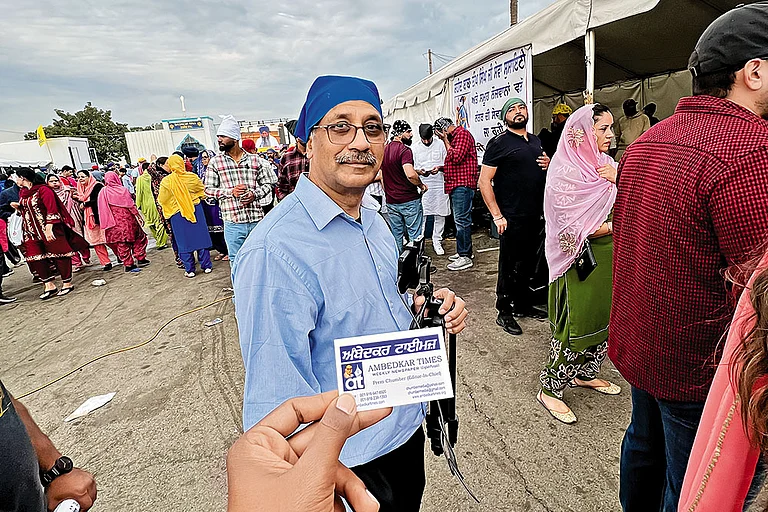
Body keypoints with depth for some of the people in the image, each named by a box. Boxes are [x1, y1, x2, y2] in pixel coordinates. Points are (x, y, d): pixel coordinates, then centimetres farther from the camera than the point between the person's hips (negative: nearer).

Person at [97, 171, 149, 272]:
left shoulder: (103, 192, 3)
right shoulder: (122, 190, -9)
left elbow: (102, 209, 6)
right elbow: (131, 205, -8)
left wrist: (105, 224, 14)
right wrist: (139, 216, -1)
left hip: (114, 223, 3)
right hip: (127, 220, -3)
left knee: (121, 243, 7)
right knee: (139, 237, 13)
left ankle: (128, 264, 8)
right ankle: (140, 258, 14)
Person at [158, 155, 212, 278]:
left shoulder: (166, 181, -9)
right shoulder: (192, 177, -6)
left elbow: (161, 200, -1)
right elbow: (203, 191, 9)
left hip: (178, 214, -1)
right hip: (196, 211, 1)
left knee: (184, 242, 7)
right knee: (201, 237, 9)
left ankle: (189, 270, 11)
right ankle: (206, 266, 12)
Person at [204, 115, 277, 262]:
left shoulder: (254, 160, 5)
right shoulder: (215, 162, 4)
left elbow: (267, 183, 9)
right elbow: (208, 189, 4)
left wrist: (254, 194, -11)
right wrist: (231, 192, -12)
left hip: (256, 220, 1)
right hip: (233, 223, 0)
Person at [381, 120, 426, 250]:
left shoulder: (384, 150, 9)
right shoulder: (405, 150, -14)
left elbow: (382, 177, 15)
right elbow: (410, 175, -28)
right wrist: (421, 185, -11)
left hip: (391, 202, 7)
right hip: (409, 200, -7)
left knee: (396, 236, 14)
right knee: (415, 235, 4)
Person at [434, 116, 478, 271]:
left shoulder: (462, 134, -7)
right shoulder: (453, 137, 23)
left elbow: (456, 158, -19)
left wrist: (445, 140, -9)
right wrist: (441, 168, 16)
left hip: (463, 184, -10)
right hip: (456, 184, 10)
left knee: (462, 220, -9)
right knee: (461, 220, 14)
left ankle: (465, 257, -5)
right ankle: (464, 251, 23)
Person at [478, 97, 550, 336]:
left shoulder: (536, 141, 16)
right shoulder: (499, 143, -7)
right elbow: (484, 181, -12)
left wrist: (548, 164, 4)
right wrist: (497, 215, -18)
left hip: (536, 216, 7)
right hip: (512, 218, -7)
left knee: (528, 263, 16)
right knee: (510, 266, 0)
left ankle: (523, 305, 32)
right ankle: (504, 313, 14)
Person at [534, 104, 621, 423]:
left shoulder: (608, 165, 8)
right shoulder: (566, 172, -15)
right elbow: (573, 229, -20)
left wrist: (618, 181, -10)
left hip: (609, 257, 8)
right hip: (581, 260, -8)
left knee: (602, 317, 17)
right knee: (575, 323, -2)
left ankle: (585, 374, 37)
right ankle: (550, 389, 15)